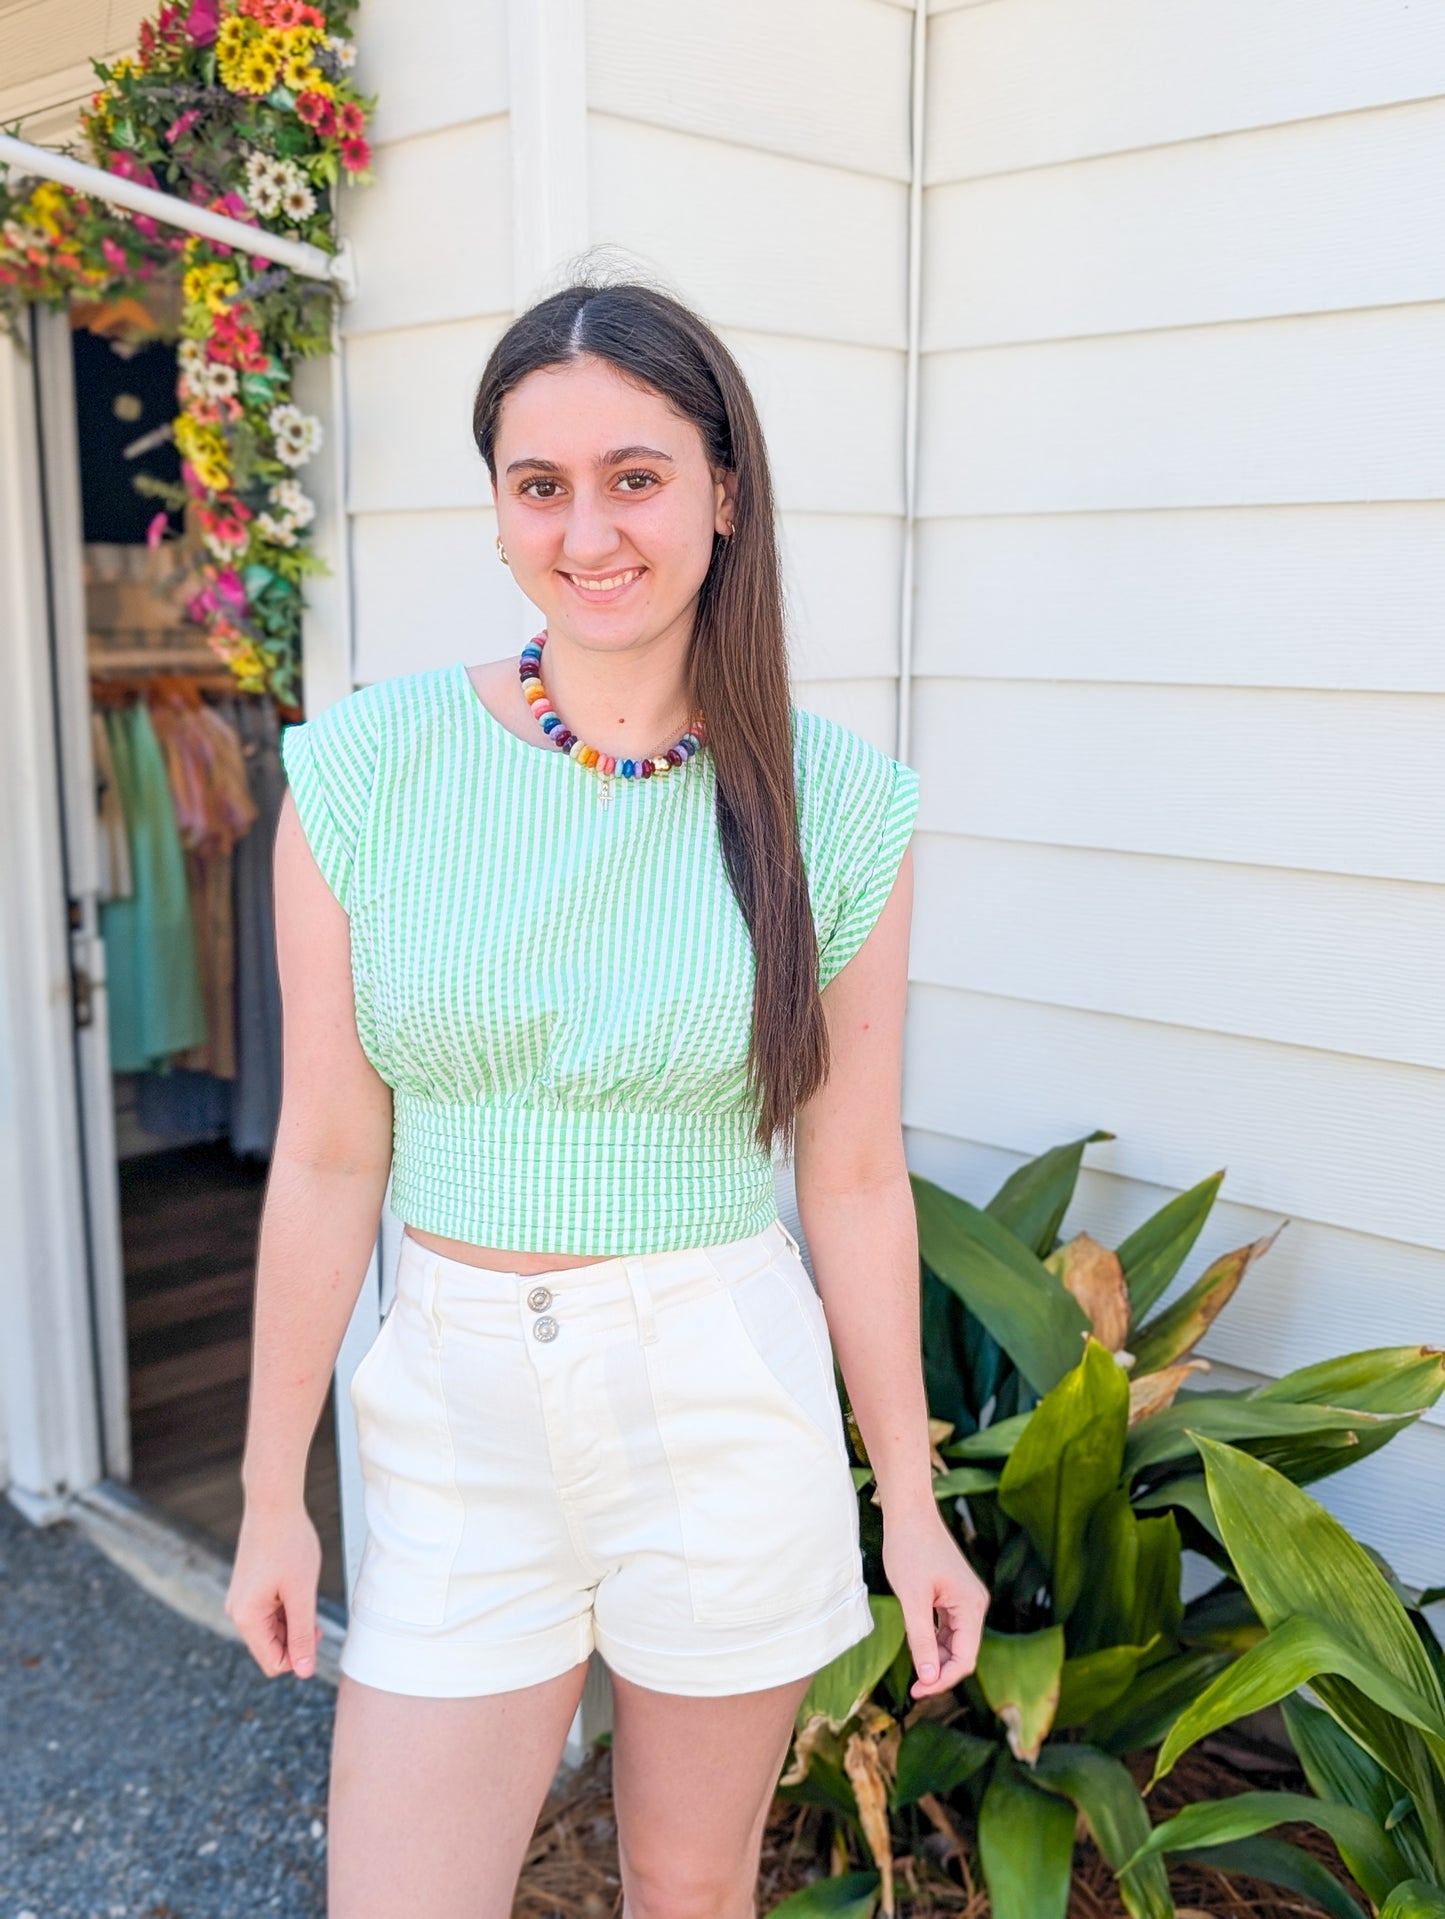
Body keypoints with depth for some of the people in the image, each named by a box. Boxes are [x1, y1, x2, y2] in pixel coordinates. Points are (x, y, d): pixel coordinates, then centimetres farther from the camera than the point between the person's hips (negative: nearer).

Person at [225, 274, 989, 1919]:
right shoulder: (368, 768, -8)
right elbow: (327, 1163, -4)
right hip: (457, 1420, 0)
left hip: (730, 1412, 0)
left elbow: (855, 1183, -1)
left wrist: (912, 1508, 4)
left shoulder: (831, 804, -7)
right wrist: (272, 1493, 2)